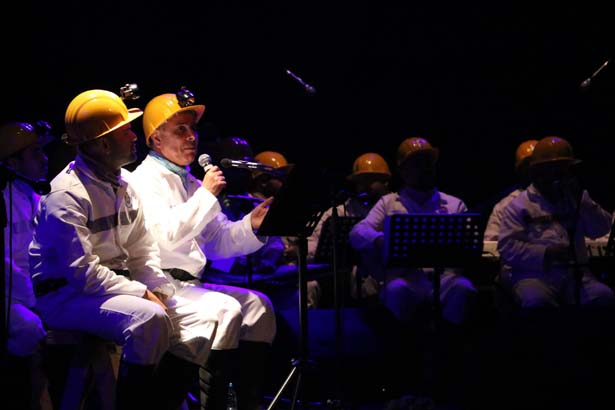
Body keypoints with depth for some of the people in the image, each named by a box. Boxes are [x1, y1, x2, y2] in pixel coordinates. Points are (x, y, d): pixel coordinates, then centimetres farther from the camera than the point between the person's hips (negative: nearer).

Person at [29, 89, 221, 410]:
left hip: (116, 284, 9)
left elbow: (143, 251, 11)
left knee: (201, 321, -2)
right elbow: (83, 273, -24)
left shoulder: (123, 183, 8)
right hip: (68, 296, -9)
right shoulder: (67, 194, -19)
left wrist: (159, 293, -5)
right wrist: (142, 293, -20)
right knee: (150, 320, -33)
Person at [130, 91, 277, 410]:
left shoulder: (189, 182, 20)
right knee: (225, 310, -26)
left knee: (257, 304, -2)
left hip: (189, 284, 9)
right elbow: (164, 237, -23)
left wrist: (251, 225, -3)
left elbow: (218, 242, 17)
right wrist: (206, 195, -16)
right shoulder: (146, 180, -7)